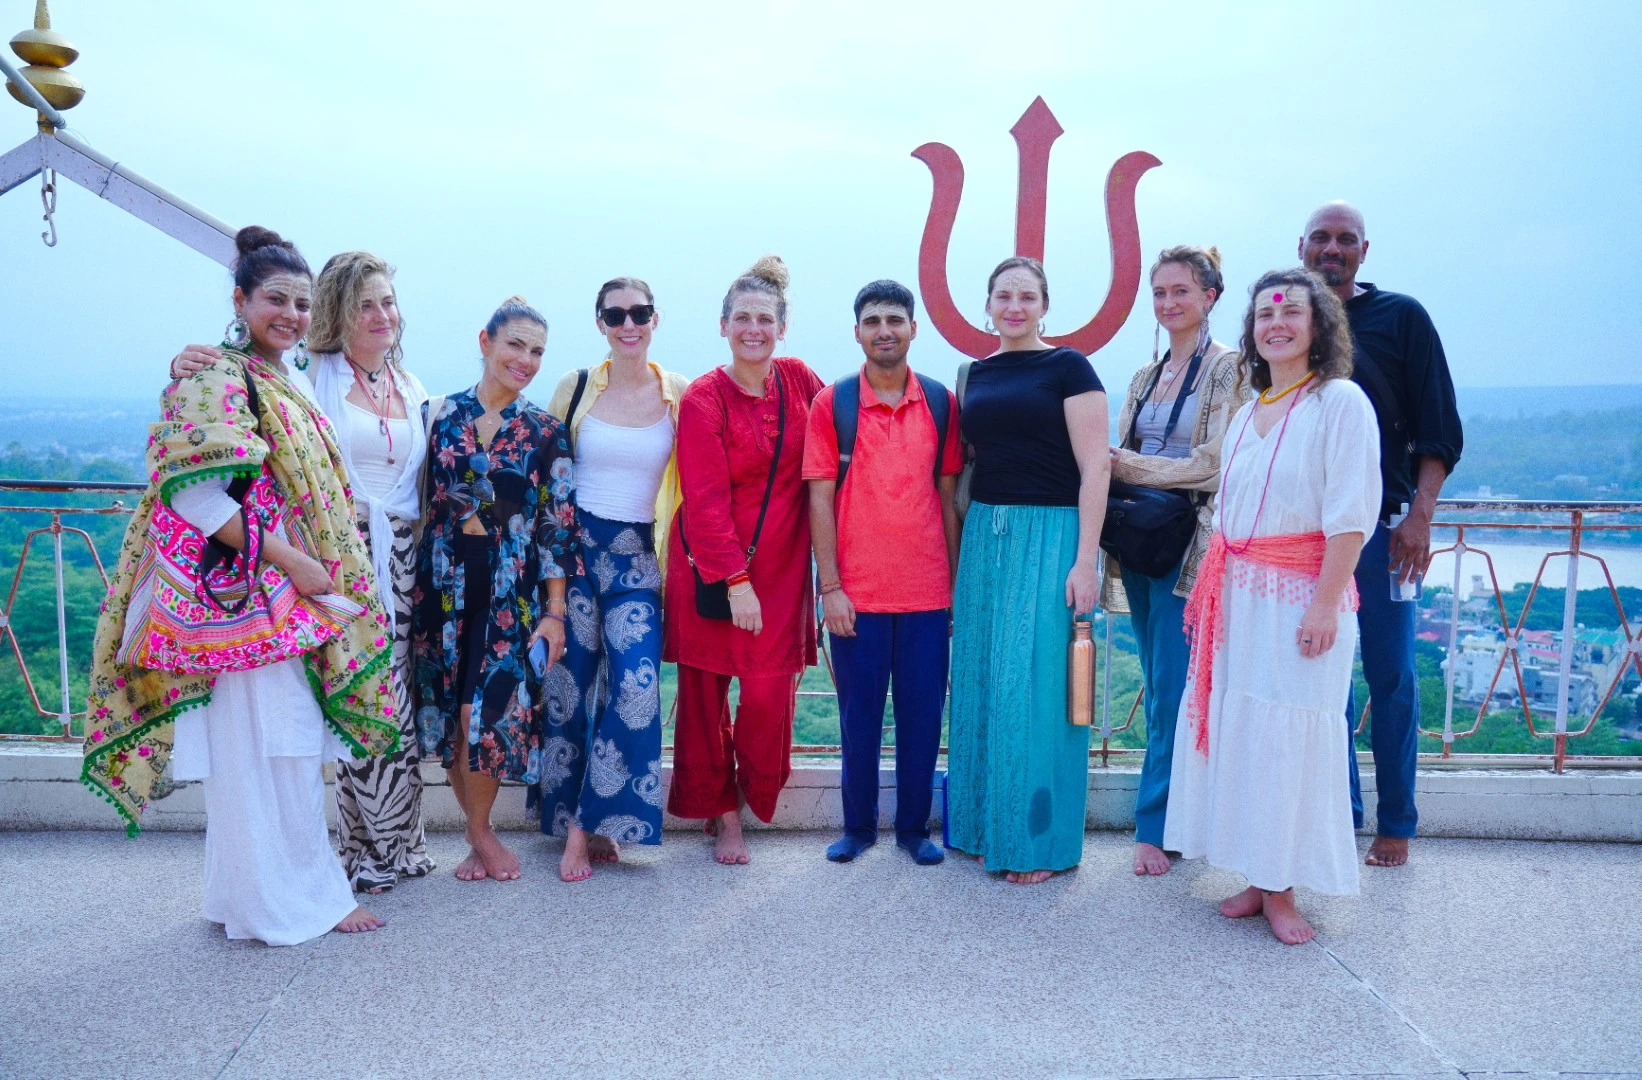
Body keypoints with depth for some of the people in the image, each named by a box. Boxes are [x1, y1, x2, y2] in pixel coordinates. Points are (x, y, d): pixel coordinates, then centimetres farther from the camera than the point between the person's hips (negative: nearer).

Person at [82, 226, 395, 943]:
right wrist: (287, 560, -18)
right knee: (263, 746, -2)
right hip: (242, 595, -9)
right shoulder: (214, 378, -11)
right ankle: (288, 900, 10)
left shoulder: (289, 386, 16)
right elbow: (197, 493, -20)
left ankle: (301, 883, 26)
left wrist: (322, 572, 14)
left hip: (292, 597, 9)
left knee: (289, 743, 14)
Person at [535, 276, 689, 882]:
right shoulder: (575, 388, 2)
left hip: (638, 558, 0)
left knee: (634, 686, -11)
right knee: (569, 684, 4)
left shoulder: (680, 393, 2)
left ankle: (589, 824, 3)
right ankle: (576, 821, 20)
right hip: (575, 548, 0)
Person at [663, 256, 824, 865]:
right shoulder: (703, 400, -7)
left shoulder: (799, 381, 3)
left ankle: (745, 800, 22)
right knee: (704, 692, 4)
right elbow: (705, 501, -11)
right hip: (711, 565, -2)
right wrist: (735, 580, -18)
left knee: (771, 694, -3)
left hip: (781, 564, 2)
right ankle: (720, 811, 22)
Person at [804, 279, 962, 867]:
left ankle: (914, 826, 23)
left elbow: (948, 496, 9)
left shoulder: (941, 403, 5)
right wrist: (830, 587, -7)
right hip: (857, 592, -1)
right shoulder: (832, 404, 0)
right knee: (859, 714, 8)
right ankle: (858, 826, 24)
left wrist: (956, 580, 6)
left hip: (927, 591, 2)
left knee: (922, 712, 8)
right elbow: (820, 499, -2)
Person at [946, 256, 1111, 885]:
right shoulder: (978, 374, 13)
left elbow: (1095, 468, -9)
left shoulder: (1068, 368, -4)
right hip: (984, 535, 6)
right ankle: (991, 827, 24)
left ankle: (1044, 840, 12)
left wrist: (1085, 561, -16)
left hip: (1049, 537, -6)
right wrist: (966, 548, 10)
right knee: (985, 684, 10)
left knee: (1038, 686, -2)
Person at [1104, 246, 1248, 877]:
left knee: (1173, 691, -4)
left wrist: (1122, 464, -10)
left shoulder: (1229, 370, -5)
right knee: (1160, 688, 12)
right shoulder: (1146, 377, 16)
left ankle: (1155, 825, 7)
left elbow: (1213, 465, -13)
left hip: (1190, 544, -7)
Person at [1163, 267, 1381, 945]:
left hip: (1300, 596, -6)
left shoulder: (1340, 401, -6)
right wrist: (1214, 588, 10)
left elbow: (1350, 515, -13)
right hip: (1238, 598, 7)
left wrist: (1324, 605, -18)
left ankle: (1282, 890, 11)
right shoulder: (1248, 412, 15)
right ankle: (1257, 879, 19)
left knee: (1289, 738, -2)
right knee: (1237, 731, 8)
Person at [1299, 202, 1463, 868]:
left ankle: (1396, 825, 13)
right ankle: (1339, 815, 18)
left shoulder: (1401, 317, 1)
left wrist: (1420, 514, -11)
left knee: (1390, 676, 2)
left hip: (1380, 525, -3)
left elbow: (1439, 430, -2)